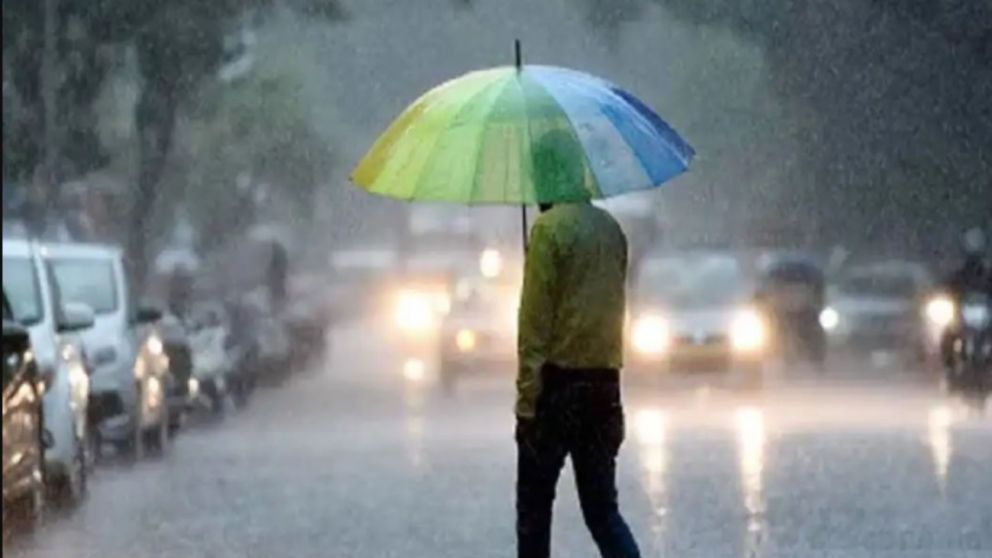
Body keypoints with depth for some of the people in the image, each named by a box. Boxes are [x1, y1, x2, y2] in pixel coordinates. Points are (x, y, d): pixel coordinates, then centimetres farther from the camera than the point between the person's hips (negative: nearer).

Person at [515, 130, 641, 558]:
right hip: (605, 382, 6)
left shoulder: (550, 227, -11)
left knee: (534, 506, 4)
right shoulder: (610, 228, 10)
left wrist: (527, 399, -12)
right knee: (602, 509, 8)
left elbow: (536, 319, -13)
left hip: (559, 382, -6)